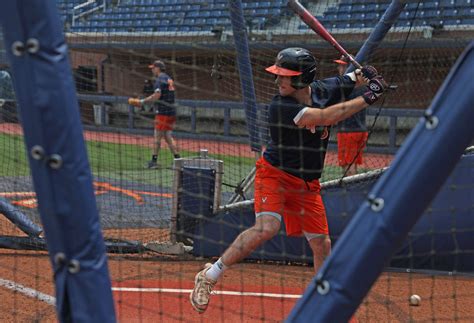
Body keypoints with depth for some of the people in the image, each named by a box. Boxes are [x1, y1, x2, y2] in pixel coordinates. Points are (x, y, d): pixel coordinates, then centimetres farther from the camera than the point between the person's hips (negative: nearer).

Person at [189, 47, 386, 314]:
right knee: (267, 228, -27)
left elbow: (353, 78, 14)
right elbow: (325, 117, -35)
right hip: (275, 174, -6)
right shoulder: (280, 107, -25)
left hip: (307, 184, 6)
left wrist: (367, 75, -10)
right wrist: (367, 99, -32)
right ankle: (209, 277, -15)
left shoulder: (324, 90, -6)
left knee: (322, 245, 7)